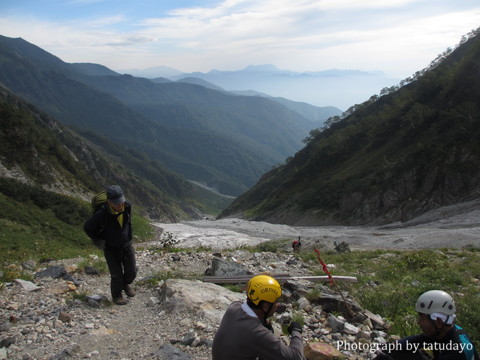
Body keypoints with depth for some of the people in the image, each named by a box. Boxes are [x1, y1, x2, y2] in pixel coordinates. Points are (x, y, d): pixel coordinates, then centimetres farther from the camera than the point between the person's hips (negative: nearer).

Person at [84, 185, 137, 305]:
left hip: (126, 245, 3)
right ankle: (116, 295, 30)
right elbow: (87, 227, -11)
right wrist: (99, 242, -7)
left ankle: (125, 284, 38)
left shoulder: (127, 206, -18)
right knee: (117, 275, 2)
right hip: (111, 248, -3)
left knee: (132, 271, 4)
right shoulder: (102, 214, -30)